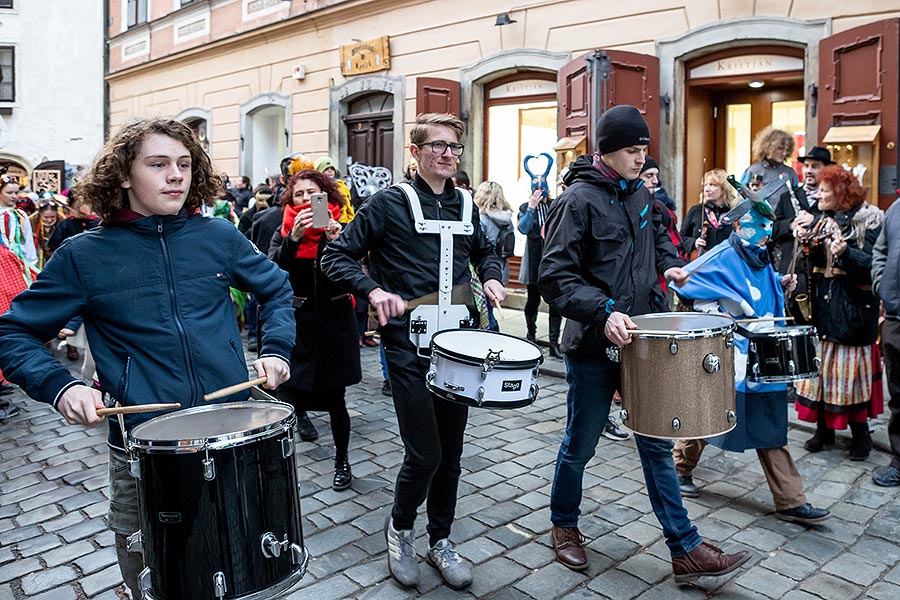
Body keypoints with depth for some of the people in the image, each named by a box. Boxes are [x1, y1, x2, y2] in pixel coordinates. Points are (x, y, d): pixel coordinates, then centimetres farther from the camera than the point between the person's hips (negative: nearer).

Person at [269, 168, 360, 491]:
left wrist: (336, 239, -24)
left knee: (335, 399, 8)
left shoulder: (341, 229, 2)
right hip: (297, 323, 1)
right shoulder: (284, 232, 4)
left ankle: (342, 461, 27)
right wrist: (294, 237, -25)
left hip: (335, 322, 0)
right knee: (287, 398, -8)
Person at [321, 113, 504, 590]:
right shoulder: (388, 203, -5)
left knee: (450, 451, 12)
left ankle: (440, 540, 31)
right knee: (425, 455, -5)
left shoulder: (464, 204, 11)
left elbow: (484, 251, 27)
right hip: (410, 347, -5)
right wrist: (374, 291, -20)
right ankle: (399, 528, 25)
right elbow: (336, 256, -4)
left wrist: (491, 277, 5)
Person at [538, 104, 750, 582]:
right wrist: (603, 313, -31)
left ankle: (685, 551, 20)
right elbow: (556, 276, -19)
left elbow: (655, 237, 30)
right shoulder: (578, 200, -13)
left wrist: (669, 264, 9)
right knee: (579, 446, 11)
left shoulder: (639, 193, 10)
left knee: (657, 445, 10)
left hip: (640, 341, 6)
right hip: (593, 347, -6)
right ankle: (564, 527, 34)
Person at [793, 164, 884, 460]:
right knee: (820, 365, 8)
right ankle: (824, 428, 19)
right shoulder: (821, 219, 11)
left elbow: (873, 265, -13)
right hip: (822, 303, 6)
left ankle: (860, 433, 15)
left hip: (852, 306, -6)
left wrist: (846, 252, -28)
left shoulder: (869, 219, -7)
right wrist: (806, 242, -4)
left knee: (850, 367, 0)